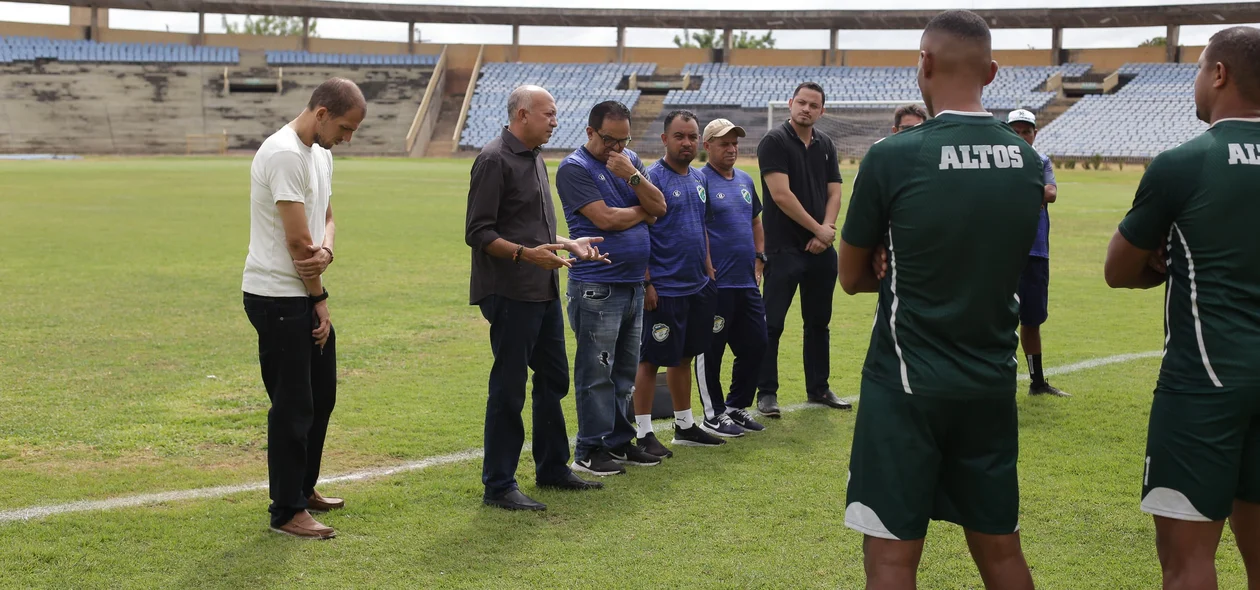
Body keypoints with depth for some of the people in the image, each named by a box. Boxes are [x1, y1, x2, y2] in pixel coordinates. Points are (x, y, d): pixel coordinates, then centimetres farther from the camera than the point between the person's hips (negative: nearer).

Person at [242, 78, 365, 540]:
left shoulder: (320, 154, 12)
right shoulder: (284, 154, -20)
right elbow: (297, 240, -21)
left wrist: (325, 250, -10)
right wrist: (320, 300, -9)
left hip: (306, 296, 10)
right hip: (279, 297, -10)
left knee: (321, 395, 19)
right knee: (294, 405, -4)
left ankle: (303, 488, 33)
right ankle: (287, 511, 6)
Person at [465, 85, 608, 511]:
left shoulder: (535, 159, 17)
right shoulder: (494, 160, -13)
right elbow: (478, 233, -18)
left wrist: (569, 244, 13)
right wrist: (525, 253, -28)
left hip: (544, 291, 10)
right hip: (510, 294, -10)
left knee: (553, 380, 16)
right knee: (509, 388, -4)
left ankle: (552, 468, 30)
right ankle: (498, 486, 4)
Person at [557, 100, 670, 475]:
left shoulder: (630, 160, 14)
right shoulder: (575, 168, -8)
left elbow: (659, 207, 5)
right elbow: (605, 219, -17)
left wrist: (632, 176, -11)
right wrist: (642, 211, 0)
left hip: (633, 284, 7)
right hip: (597, 286, -7)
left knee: (624, 372, 14)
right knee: (596, 373, -4)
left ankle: (619, 441, 23)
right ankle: (590, 451, 3)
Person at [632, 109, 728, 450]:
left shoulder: (698, 179, 12)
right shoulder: (652, 178, -12)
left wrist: (708, 267, 15)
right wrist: (646, 284, -18)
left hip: (697, 285, 8)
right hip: (663, 290, -8)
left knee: (684, 356, 16)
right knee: (651, 360, -1)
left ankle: (685, 426, 27)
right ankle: (643, 433, 6)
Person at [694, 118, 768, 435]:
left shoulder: (745, 181, 15)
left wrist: (759, 261, 15)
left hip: (747, 282, 8)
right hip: (716, 285, -8)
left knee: (756, 344, 12)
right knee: (711, 351, 1)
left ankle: (737, 406, 26)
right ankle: (713, 415, 12)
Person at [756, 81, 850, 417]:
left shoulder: (825, 145, 12)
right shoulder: (775, 142, -7)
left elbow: (834, 193, 9)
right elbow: (781, 194, -14)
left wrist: (826, 231, -8)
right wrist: (817, 229, -12)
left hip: (821, 249, 6)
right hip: (784, 248, -6)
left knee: (818, 322, 13)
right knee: (772, 324, -3)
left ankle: (818, 389, 23)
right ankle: (767, 393, 4)